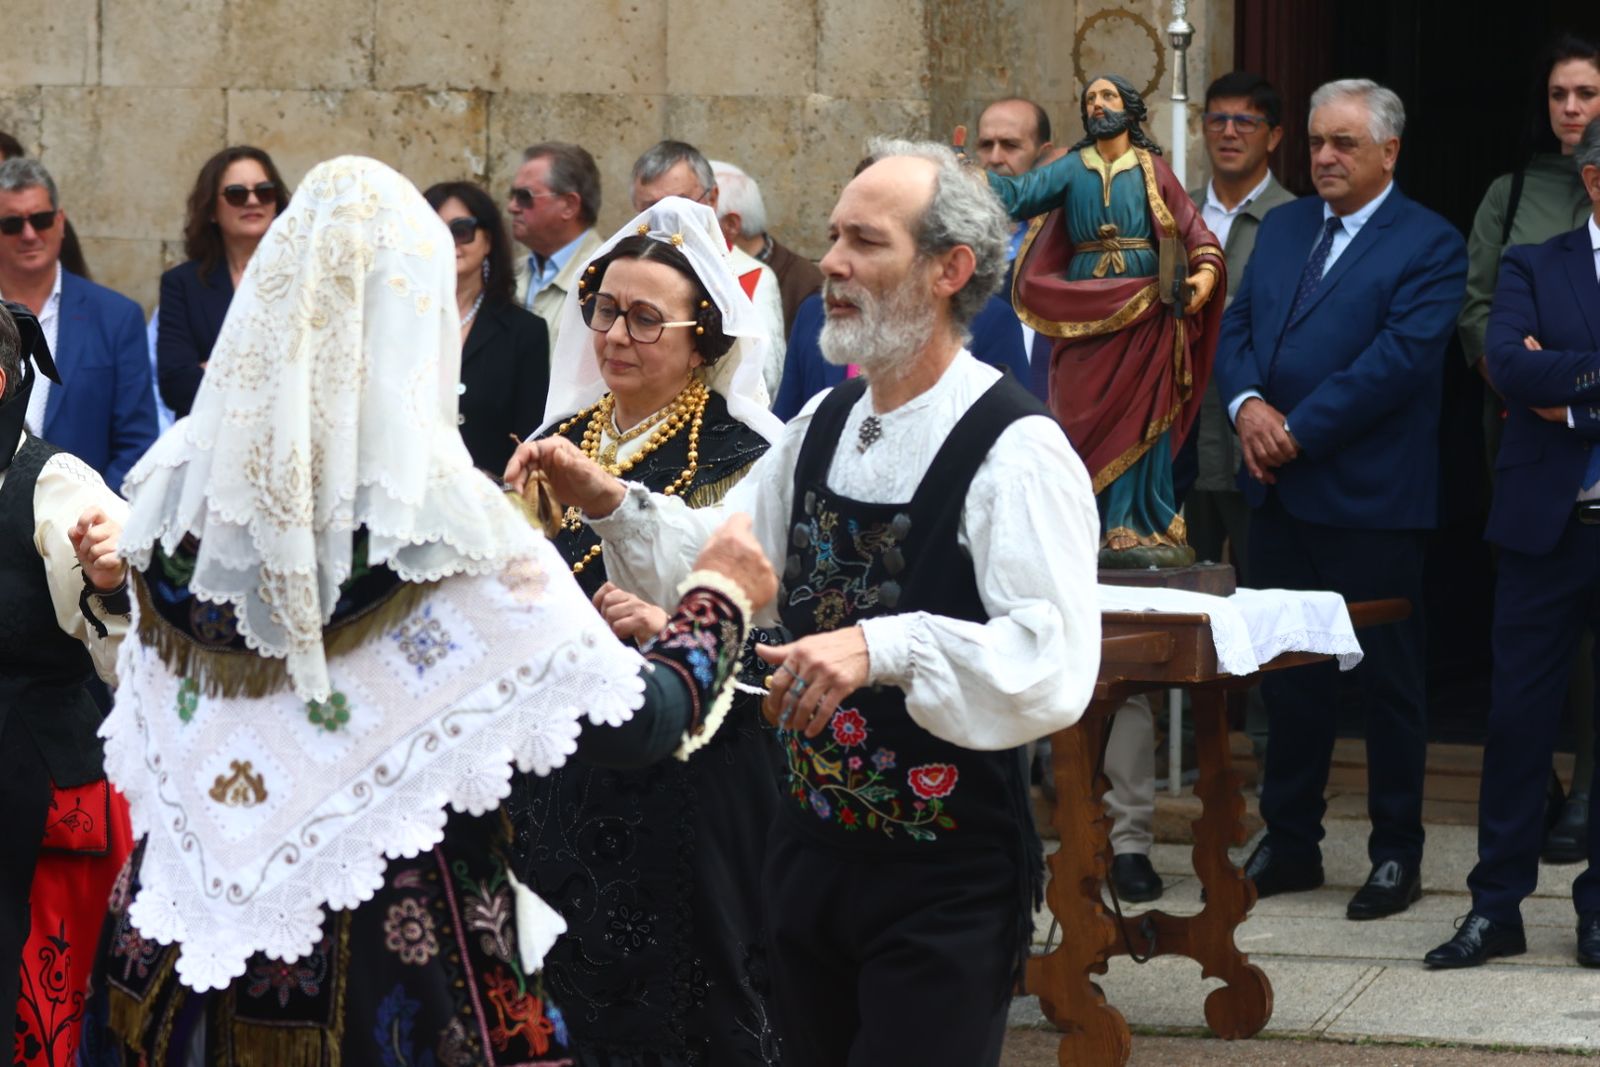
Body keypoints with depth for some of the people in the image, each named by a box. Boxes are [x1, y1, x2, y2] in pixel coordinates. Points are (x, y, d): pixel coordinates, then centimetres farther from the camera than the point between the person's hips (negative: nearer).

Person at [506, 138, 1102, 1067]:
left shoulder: (1016, 450, -18)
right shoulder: (824, 425, 7)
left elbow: (1056, 667, -27)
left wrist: (886, 649, -37)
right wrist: (609, 502, -2)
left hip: (947, 883, -7)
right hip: (811, 848, 7)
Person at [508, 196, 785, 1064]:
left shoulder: (739, 461, -8)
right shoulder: (560, 439, 10)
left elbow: (774, 638, -12)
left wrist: (675, 633, -26)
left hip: (679, 790, -6)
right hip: (553, 784, 6)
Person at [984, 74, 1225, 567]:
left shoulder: (1152, 170, 8)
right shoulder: (1071, 169, 12)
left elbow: (1192, 228, 1)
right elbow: (1019, 194, 0)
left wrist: (1205, 270, -18)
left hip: (1143, 307, -2)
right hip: (1084, 312, 2)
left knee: (1140, 420, -6)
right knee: (1086, 420, -3)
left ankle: (1131, 531, -4)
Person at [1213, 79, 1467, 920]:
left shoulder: (1429, 245, -6)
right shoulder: (1281, 227, 14)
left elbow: (1399, 357, -16)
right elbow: (1235, 328, 10)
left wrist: (1298, 431, -17)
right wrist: (1247, 403, -10)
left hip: (1369, 501, -6)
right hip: (1279, 495, 6)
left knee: (1386, 682, 4)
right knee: (1287, 676, 12)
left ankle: (1396, 854, 13)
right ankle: (1290, 844, 22)